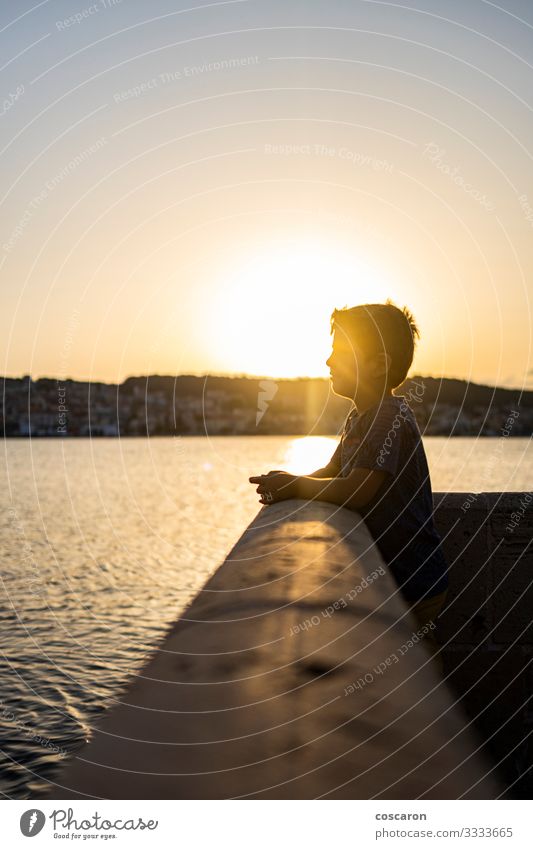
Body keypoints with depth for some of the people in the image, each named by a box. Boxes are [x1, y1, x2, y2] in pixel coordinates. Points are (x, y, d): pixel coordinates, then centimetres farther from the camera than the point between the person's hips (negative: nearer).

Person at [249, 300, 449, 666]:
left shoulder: (391, 416, -23)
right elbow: (333, 471, 15)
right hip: (384, 573, 10)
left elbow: (356, 491, -31)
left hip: (413, 584, -10)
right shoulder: (358, 416, 9)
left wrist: (295, 486, -18)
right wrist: (288, 483, -4)